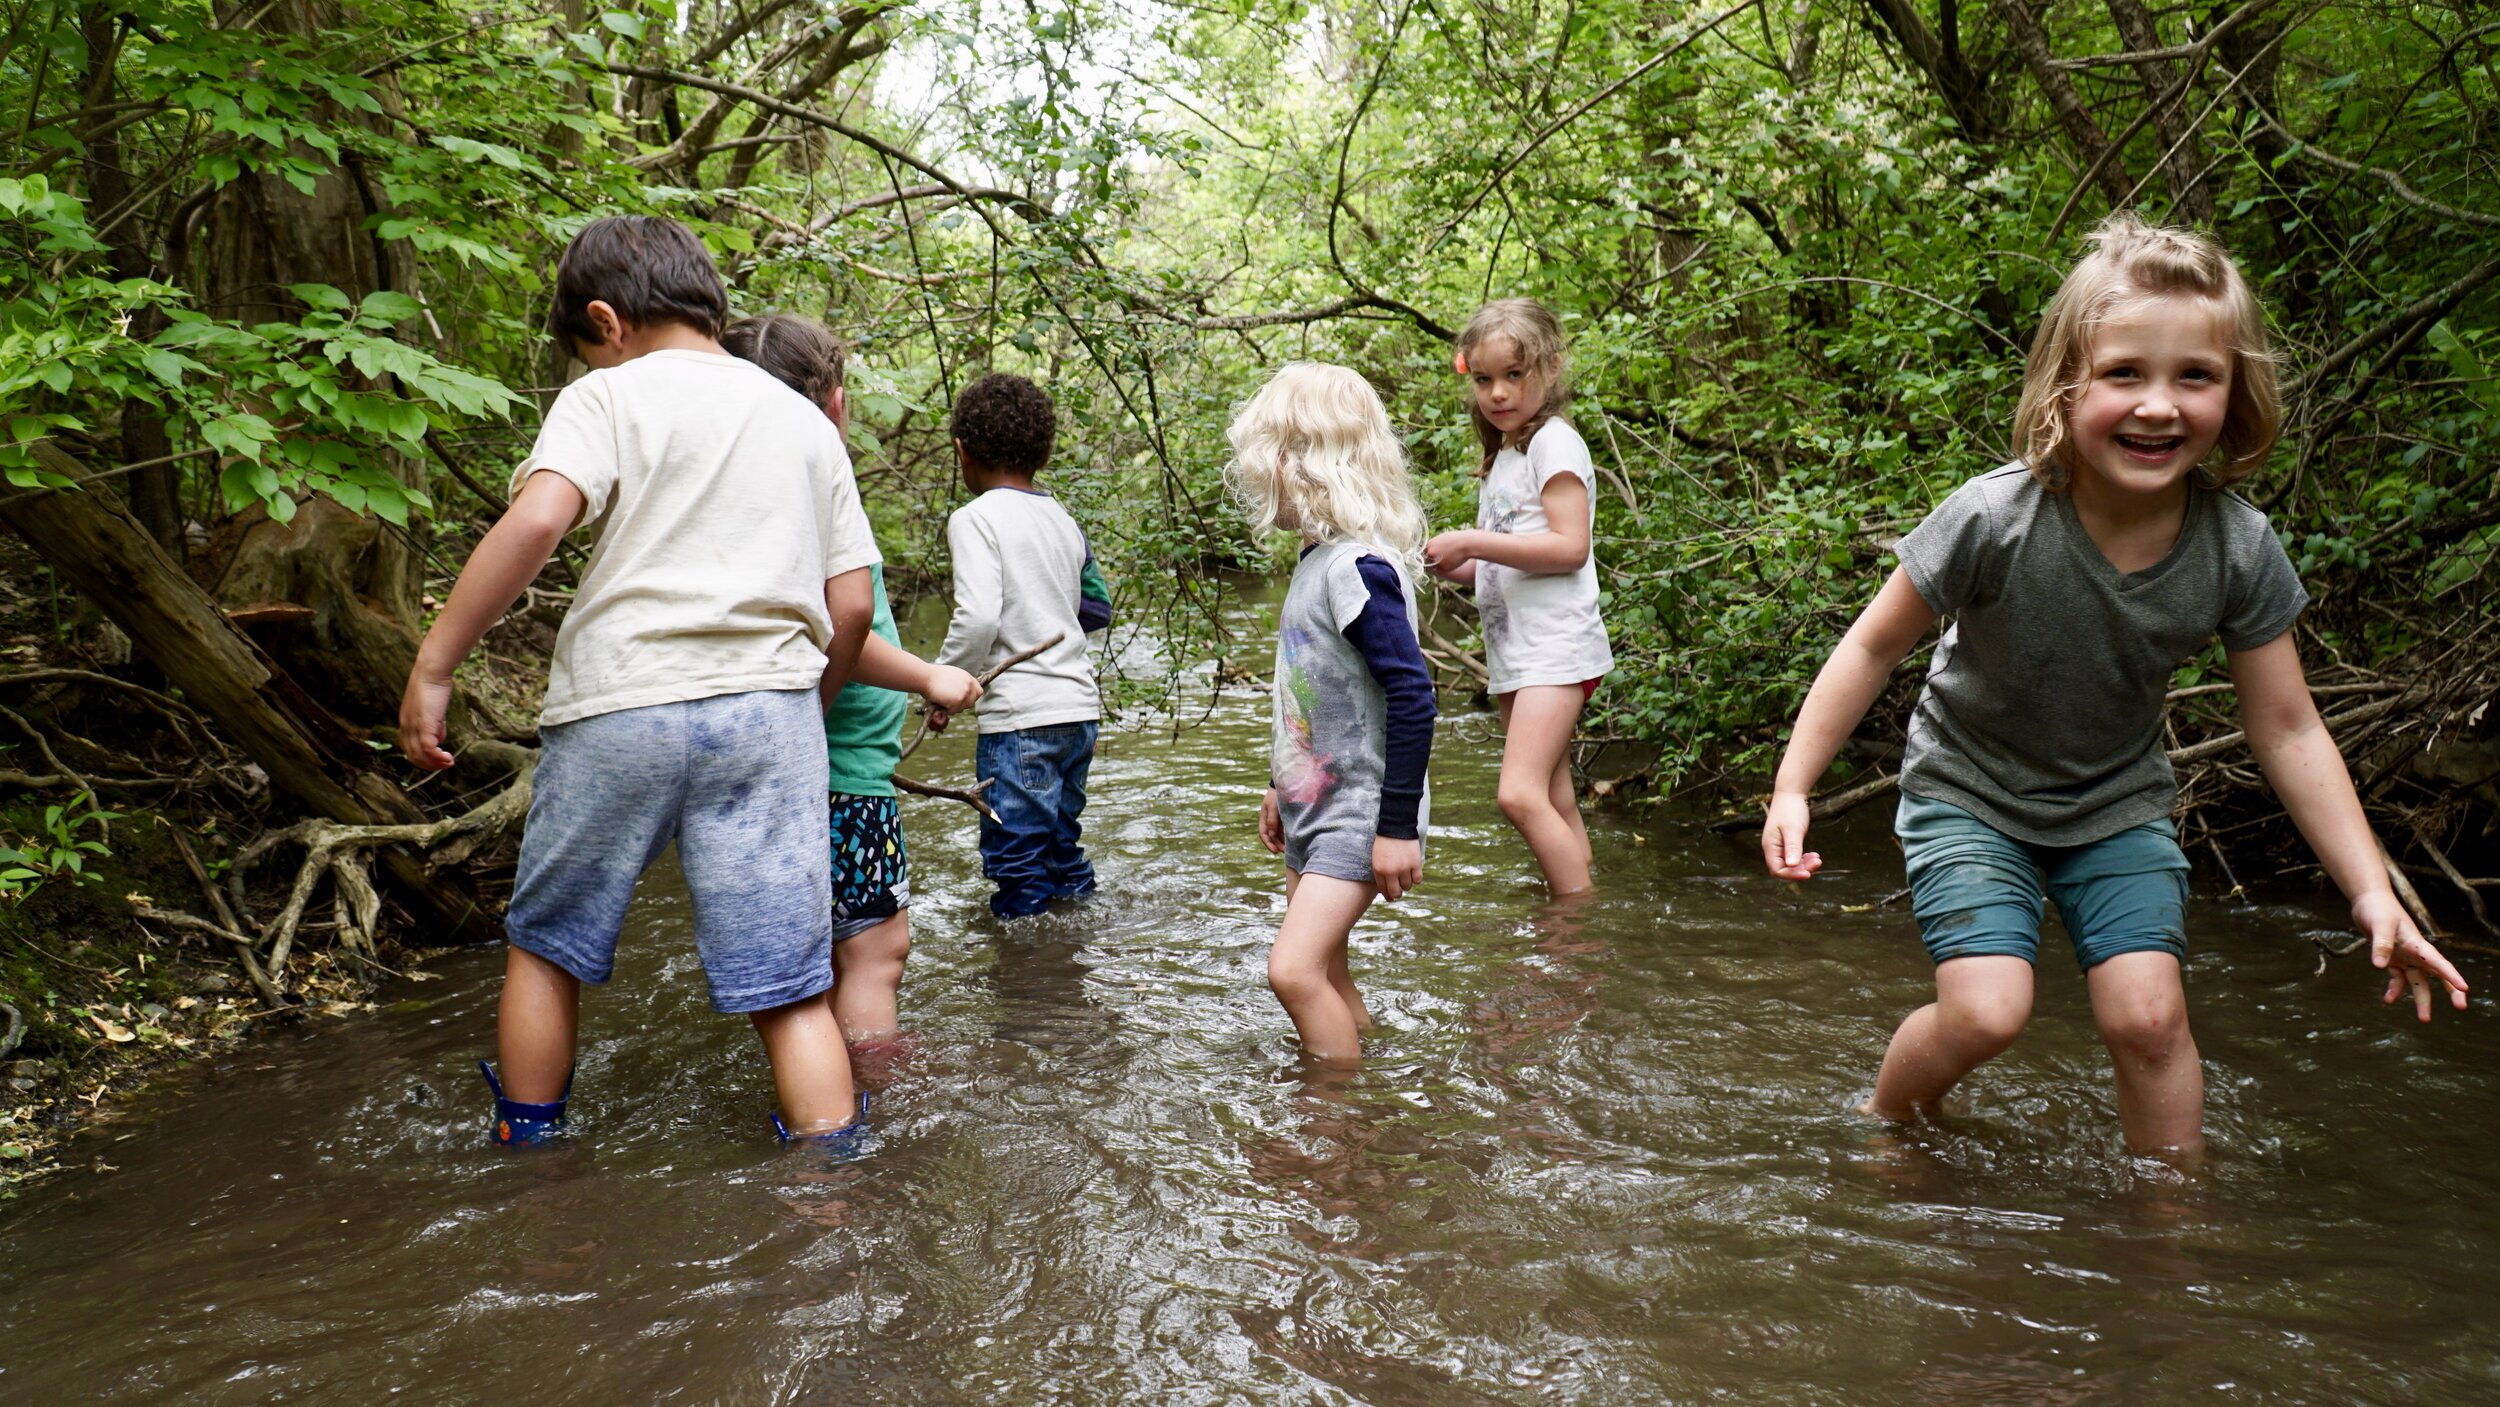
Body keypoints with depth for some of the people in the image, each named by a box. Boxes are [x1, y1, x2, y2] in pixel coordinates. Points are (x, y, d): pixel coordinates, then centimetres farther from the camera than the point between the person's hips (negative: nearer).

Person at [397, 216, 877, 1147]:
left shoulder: (609, 397, 2)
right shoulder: (805, 422, 16)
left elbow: (536, 520, -16)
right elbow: (850, 605, 12)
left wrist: (432, 666, -12)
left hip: (622, 707, -3)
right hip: (771, 712, 3)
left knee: (546, 942, 19)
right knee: (789, 984, 3)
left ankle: (528, 1149, 33)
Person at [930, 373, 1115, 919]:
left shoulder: (975, 518, -9)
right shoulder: (1063, 520, 12)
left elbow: (978, 617, -19)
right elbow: (1097, 609, 20)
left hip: (1020, 715, -7)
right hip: (1079, 707, 7)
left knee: (1017, 865, 1)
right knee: (1062, 849, 20)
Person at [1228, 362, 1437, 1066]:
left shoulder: (1358, 569, -21)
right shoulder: (1316, 560, 9)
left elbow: (1412, 696, -25)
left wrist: (1399, 826, -23)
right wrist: (1281, 784, 26)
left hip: (1359, 813, -10)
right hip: (1314, 806, 10)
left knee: (1295, 968, -16)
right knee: (1324, 974, 17)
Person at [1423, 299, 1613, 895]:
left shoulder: (1555, 442, -8)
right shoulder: (1499, 457, 20)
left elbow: (1569, 547, -19)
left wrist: (1471, 542, -18)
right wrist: (1446, 560, 5)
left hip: (1555, 645, -9)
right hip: (1512, 651, 9)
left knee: (1521, 794, -19)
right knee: (1556, 807, 11)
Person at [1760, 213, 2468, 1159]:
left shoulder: (2238, 549, -18)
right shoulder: (1995, 521, -29)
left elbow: (2288, 732, -7)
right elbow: (1876, 647, -15)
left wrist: (2372, 892, -9)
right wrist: (1792, 787, -16)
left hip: (2117, 806, 3)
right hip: (1968, 793, -3)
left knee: (2148, 1014, -9)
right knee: (1986, 1014, -15)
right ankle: (1883, 1128, 17)